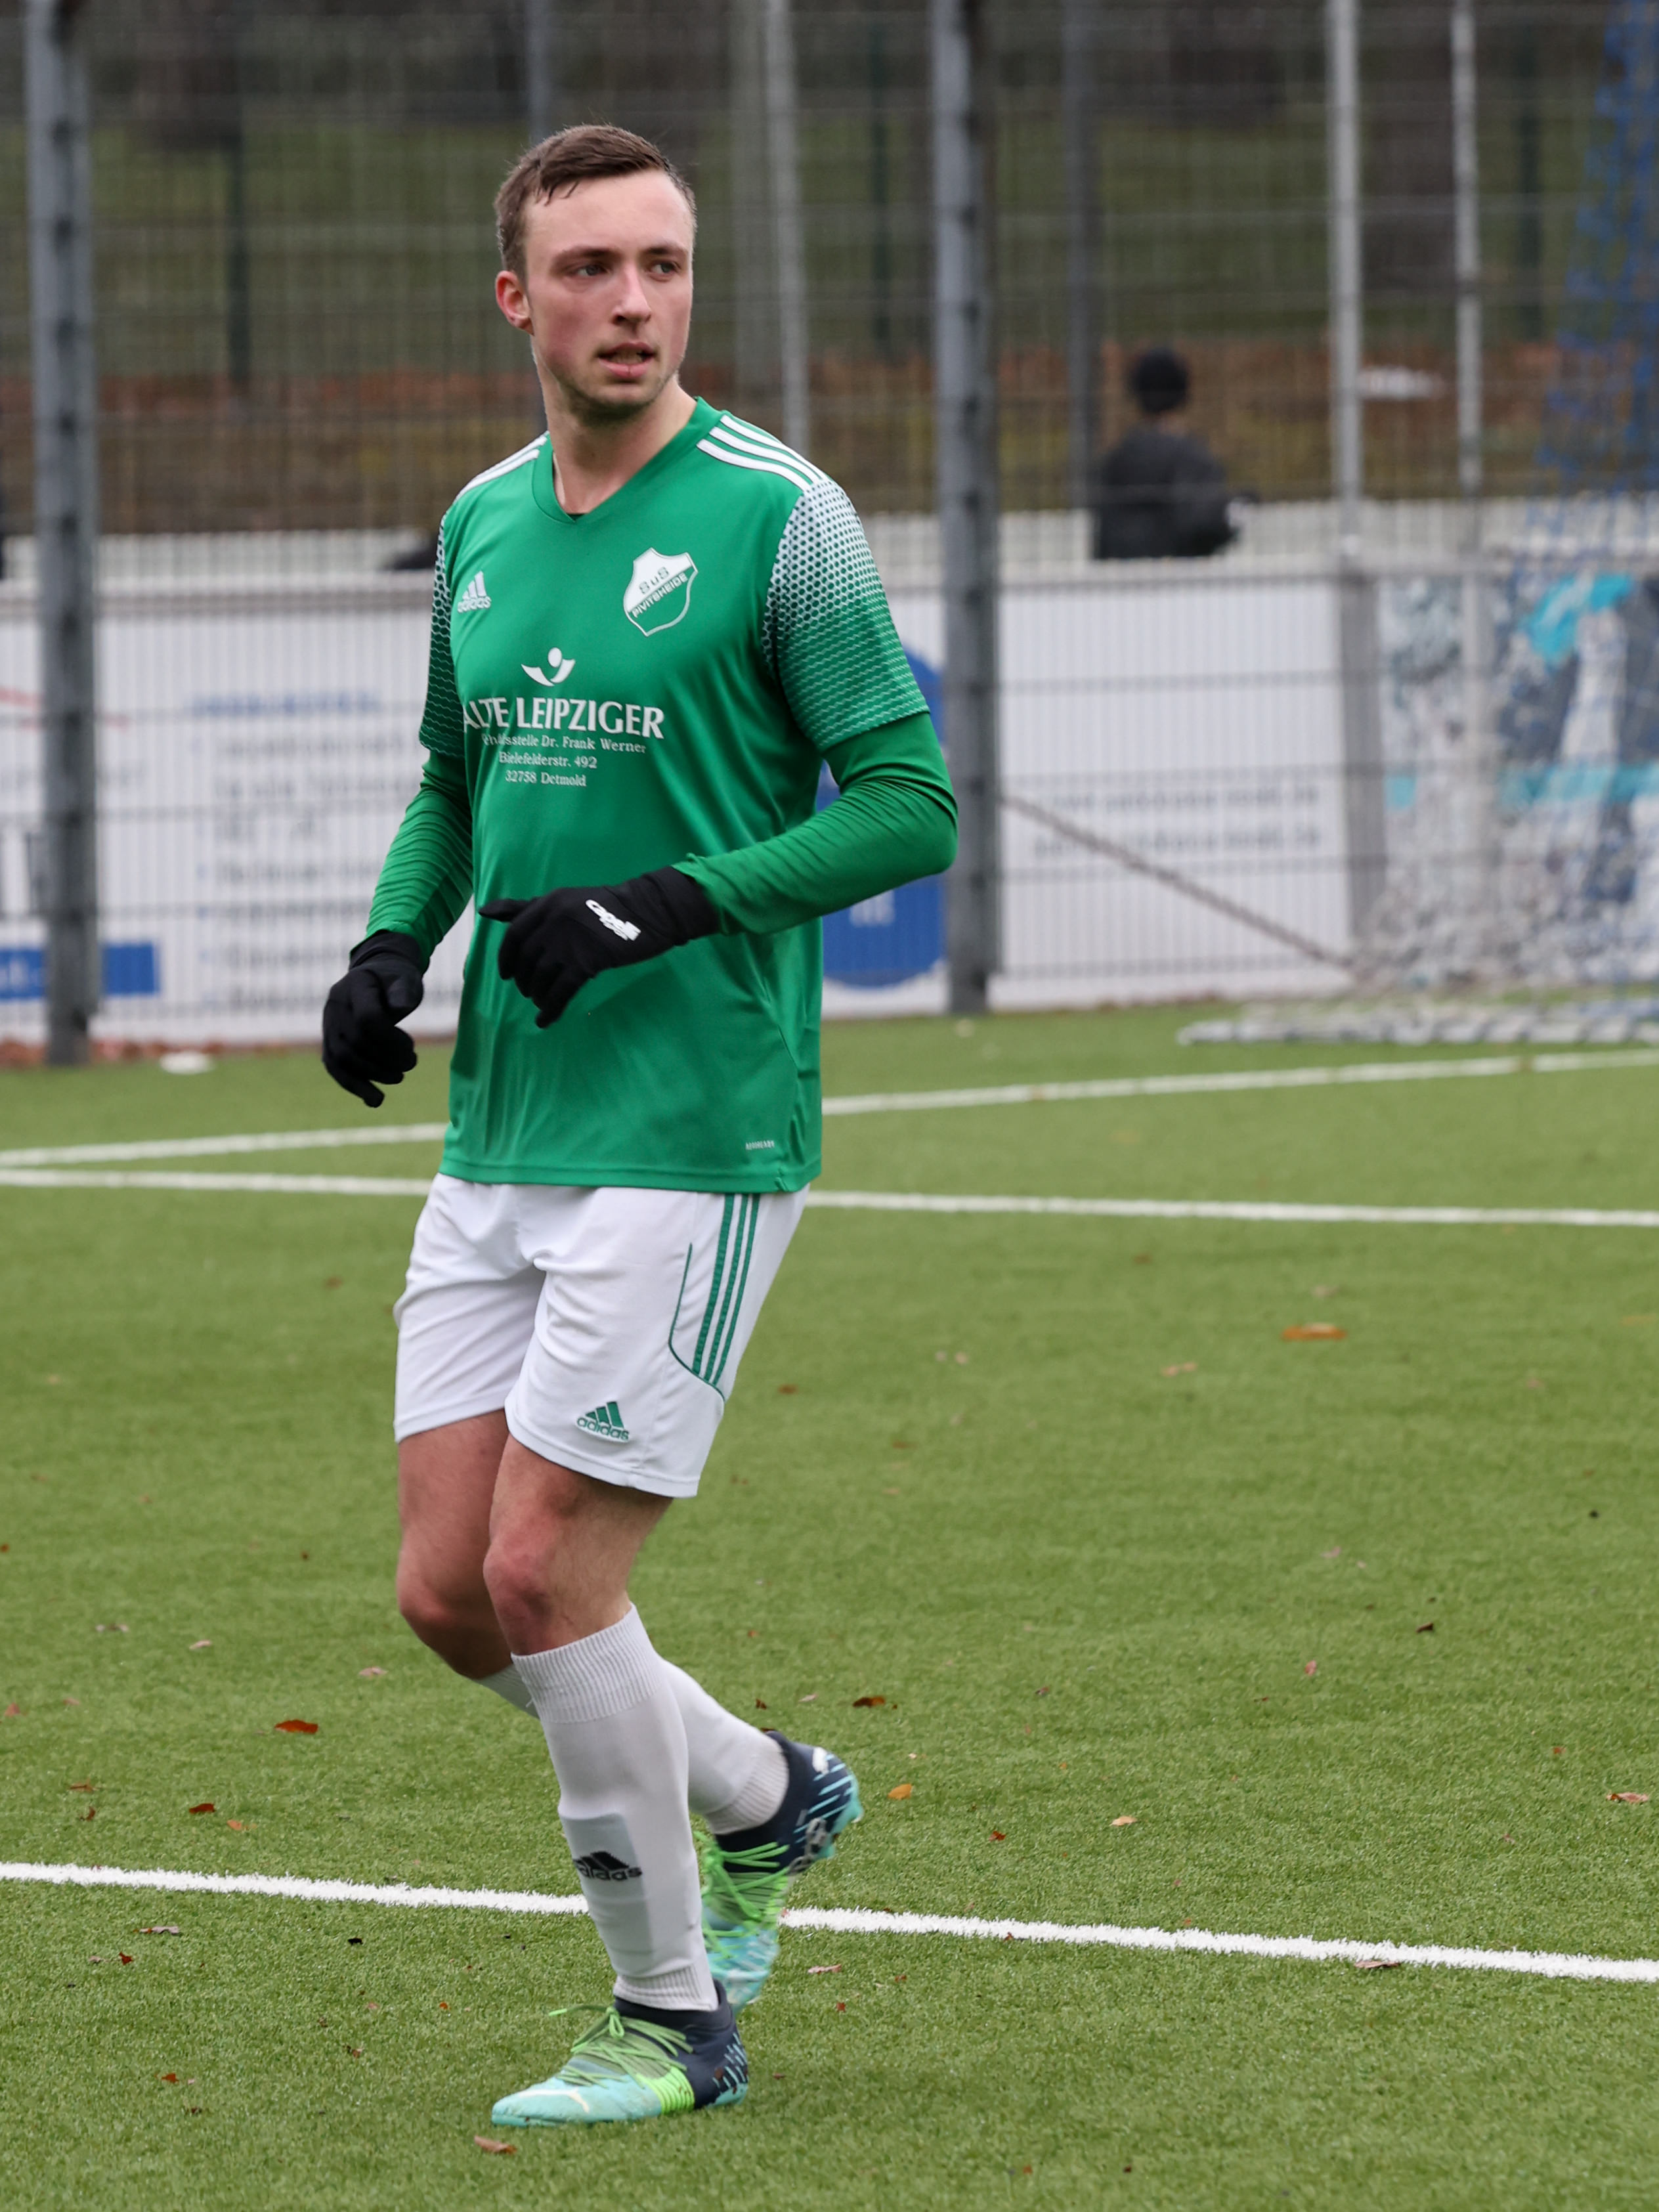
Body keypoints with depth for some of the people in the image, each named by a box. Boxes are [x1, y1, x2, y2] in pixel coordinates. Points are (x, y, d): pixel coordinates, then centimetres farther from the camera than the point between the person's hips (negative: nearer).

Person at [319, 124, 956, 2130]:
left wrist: (668, 906, -19)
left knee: (540, 1573, -10)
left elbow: (910, 806, -8)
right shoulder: (482, 527, 11)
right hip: (496, 1139, 7)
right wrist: (391, 946, 5)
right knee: (448, 1593, 5)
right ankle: (765, 1802, 30)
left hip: (692, 1137, -7)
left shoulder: (776, 518, -8)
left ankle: (672, 2017, 7)